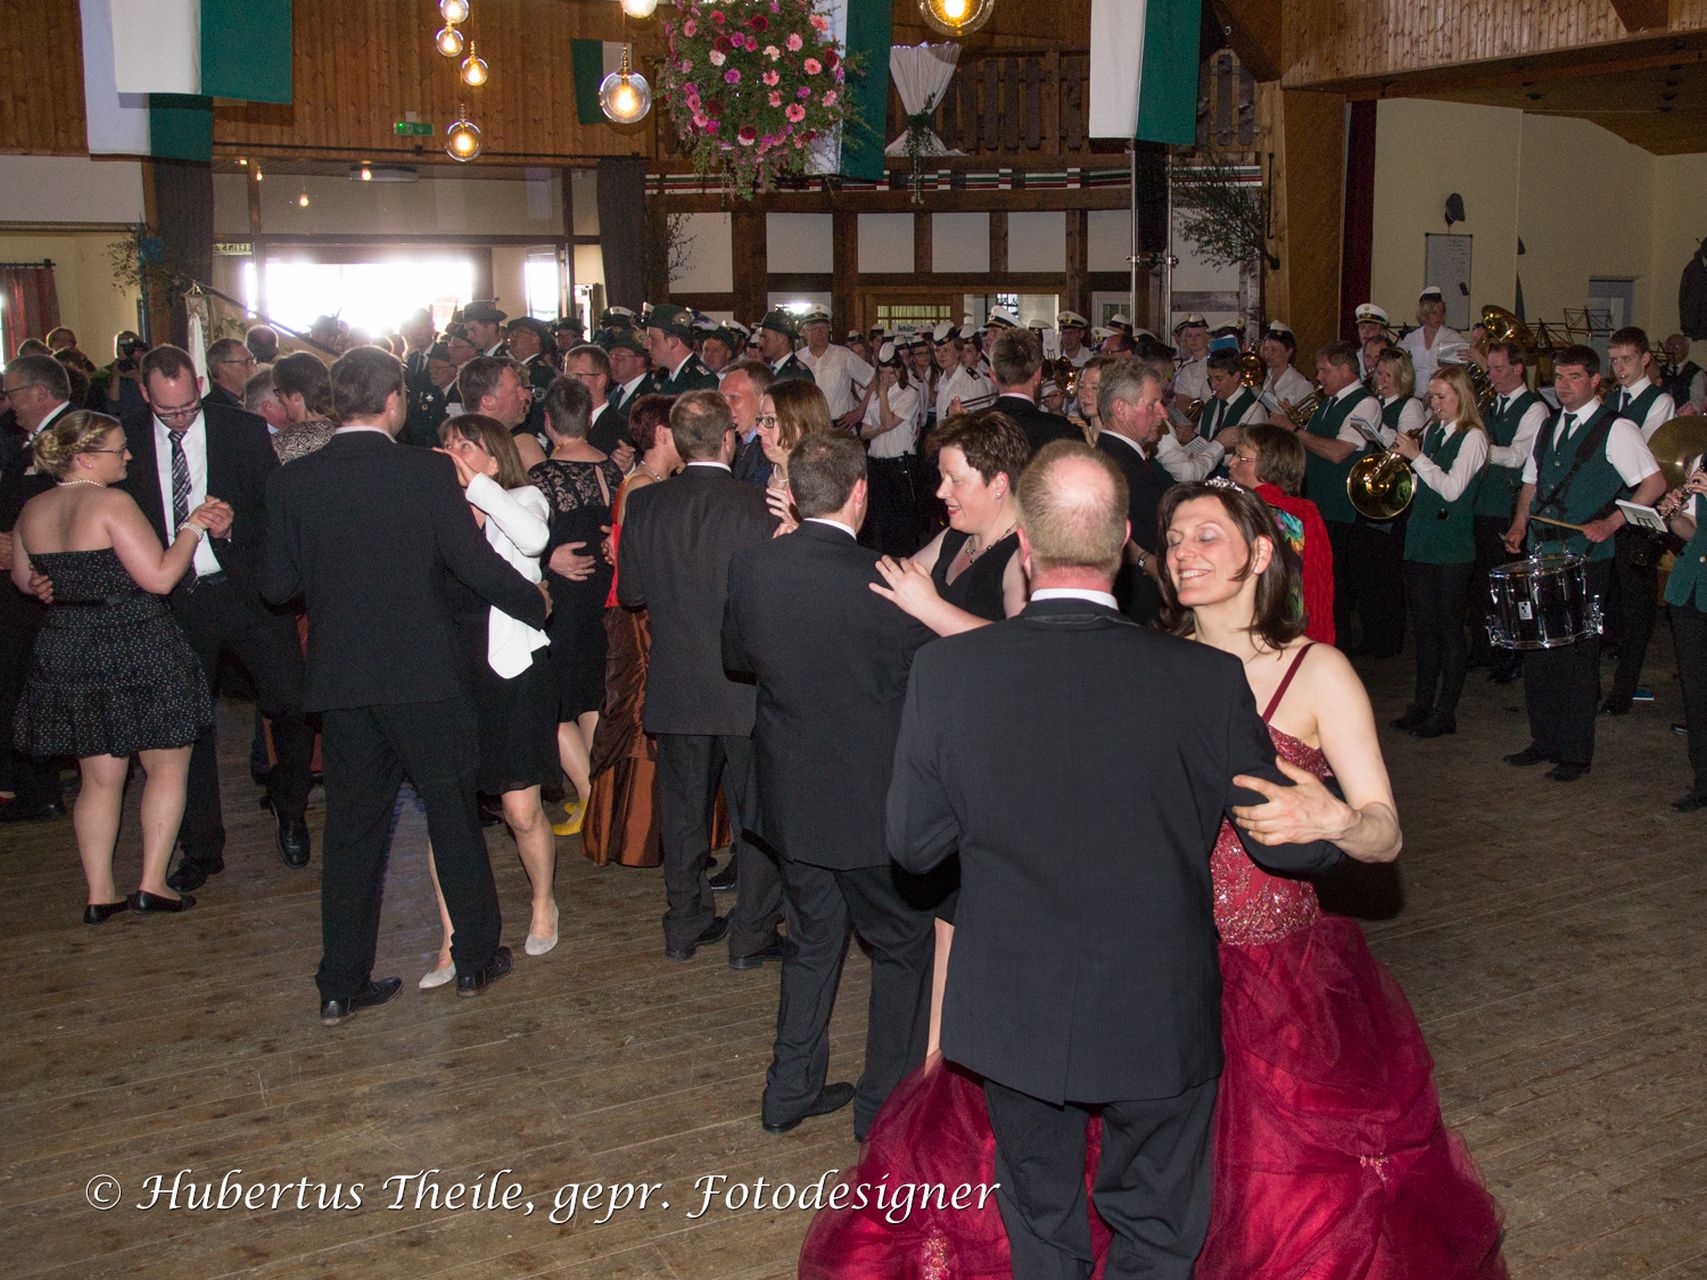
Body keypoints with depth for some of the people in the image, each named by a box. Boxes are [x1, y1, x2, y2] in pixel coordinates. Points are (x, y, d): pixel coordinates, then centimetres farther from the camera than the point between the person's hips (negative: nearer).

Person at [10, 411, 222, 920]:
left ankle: (99, 894, 15)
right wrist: (193, 527, -6)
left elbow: (24, 579, 19)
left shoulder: (32, 511, 6)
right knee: (168, 765, 7)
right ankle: (152, 884, 4)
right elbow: (160, 577, -18)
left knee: (100, 778, 14)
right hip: (134, 650, -7)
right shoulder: (110, 503, -16)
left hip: (66, 654, 7)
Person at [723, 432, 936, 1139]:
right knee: (905, 946, 15)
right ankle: (886, 1103, 24)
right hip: (871, 805, -5)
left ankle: (791, 1089, 32)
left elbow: (734, 652, 8)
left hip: (790, 797, 5)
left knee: (812, 939, 23)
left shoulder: (753, 564, -9)